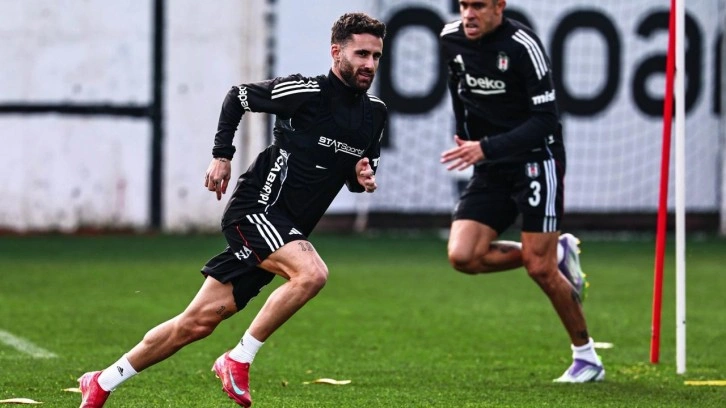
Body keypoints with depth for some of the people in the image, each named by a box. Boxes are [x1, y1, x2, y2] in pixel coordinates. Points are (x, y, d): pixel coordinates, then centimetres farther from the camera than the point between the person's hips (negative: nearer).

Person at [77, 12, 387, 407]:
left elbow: (363, 165, 21)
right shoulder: (305, 92, -13)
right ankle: (238, 360, -18)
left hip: (283, 231, 7)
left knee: (198, 322, 4)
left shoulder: (375, 113, 6)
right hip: (256, 209, -7)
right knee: (311, 272, -32)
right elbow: (238, 96, 0)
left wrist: (363, 177, -2)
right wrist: (222, 155, -3)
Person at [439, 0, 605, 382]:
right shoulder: (451, 39, 1)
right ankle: (558, 253, 11)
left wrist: (486, 148, -29)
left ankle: (586, 357, 9)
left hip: (536, 160, -6)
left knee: (540, 268, -9)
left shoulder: (522, 45, -20)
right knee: (462, 256, -11)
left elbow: (545, 119, -22)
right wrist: (465, 143, 19)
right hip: (490, 168, 6)